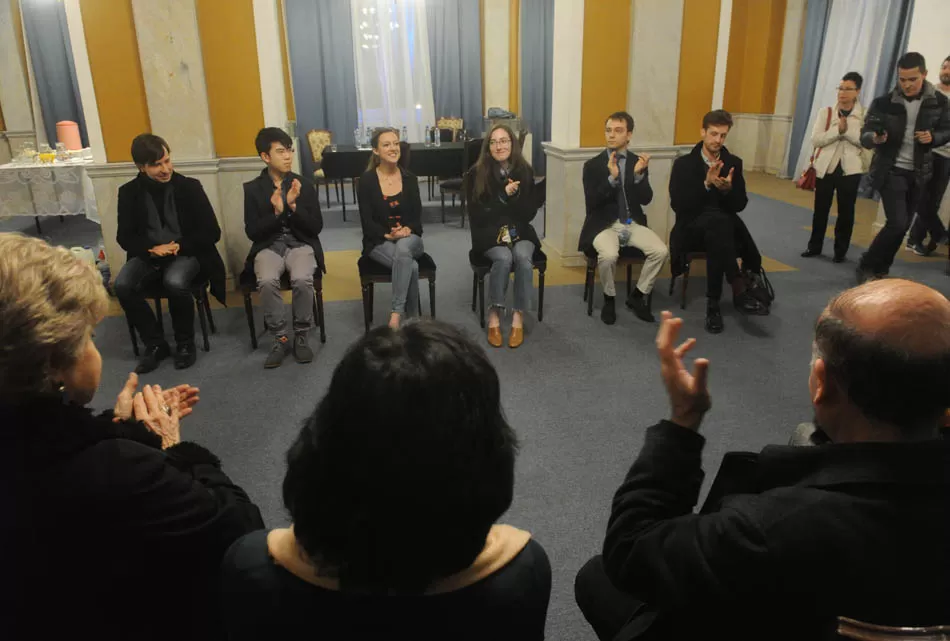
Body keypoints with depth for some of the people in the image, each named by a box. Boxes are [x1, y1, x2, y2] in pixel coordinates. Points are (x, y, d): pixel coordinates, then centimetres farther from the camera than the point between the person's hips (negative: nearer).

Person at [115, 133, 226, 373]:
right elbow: (124, 237, 3)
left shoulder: (190, 187, -5)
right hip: (149, 255, 3)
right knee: (122, 286, -26)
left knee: (175, 283, -35)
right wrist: (151, 249, -18)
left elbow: (212, 232, -5)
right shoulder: (129, 192, 1)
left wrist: (180, 246, -18)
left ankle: (185, 343, -10)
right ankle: (155, 344, -7)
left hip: (185, 253, -3)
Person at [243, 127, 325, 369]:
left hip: (300, 244, 0)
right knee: (267, 281, -32)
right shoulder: (252, 188, 3)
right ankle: (280, 338, -12)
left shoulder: (304, 184, 3)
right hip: (268, 246, 0)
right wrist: (276, 212, -16)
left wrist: (293, 206, -15)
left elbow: (316, 227, 0)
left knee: (302, 279, -32)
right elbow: (252, 232, -2)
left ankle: (301, 336, -10)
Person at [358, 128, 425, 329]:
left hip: (409, 238, 2)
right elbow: (367, 221, -6)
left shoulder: (409, 178, 5)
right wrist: (387, 234, -21)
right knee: (411, 266, -32)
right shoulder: (367, 180, -4)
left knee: (402, 248, -37)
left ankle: (396, 314, -35)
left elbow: (417, 215, 3)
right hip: (379, 242, -2)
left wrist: (407, 230, -17)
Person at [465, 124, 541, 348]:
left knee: (523, 257, -30)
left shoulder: (524, 171, 3)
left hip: (519, 232, 2)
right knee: (504, 258, -33)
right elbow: (477, 215, -8)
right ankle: (494, 315, -20)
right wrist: (504, 196, -15)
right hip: (489, 234, -2)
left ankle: (518, 316, -21)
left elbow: (530, 213, 0)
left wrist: (514, 196, -18)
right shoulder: (476, 174, -4)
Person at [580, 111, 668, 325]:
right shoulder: (592, 165, 0)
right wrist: (611, 178, -22)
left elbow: (646, 200, -1)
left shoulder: (638, 162, 7)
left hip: (633, 224, 3)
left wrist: (639, 174, -19)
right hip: (604, 224, -3)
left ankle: (637, 296, 1)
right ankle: (609, 299, -5)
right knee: (609, 255, -33)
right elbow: (591, 203, -10)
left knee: (661, 251, -21)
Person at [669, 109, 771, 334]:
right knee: (718, 220, -38)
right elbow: (677, 204, -10)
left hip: (725, 227, 2)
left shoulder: (734, 163, 11)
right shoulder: (683, 164, 2)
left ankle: (714, 303, -34)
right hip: (693, 229, -2)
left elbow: (740, 205, 5)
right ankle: (739, 287, -39)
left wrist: (728, 189, -17)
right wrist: (706, 184, -21)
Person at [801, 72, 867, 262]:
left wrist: (847, 130, -20)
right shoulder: (825, 112, 2)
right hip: (826, 167, 1)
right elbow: (815, 140, -7)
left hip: (850, 169, -1)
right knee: (820, 209, 8)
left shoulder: (864, 115, -1)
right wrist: (837, 130, -18)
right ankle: (814, 246, 21)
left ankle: (840, 250, 16)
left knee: (845, 211, 5)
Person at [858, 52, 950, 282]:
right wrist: (874, 138, -35)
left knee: (902, 226, 10)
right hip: (891, 171, -4)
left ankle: (880, 270, 24)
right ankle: (866, 266, 2)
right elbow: (864, 136, -12)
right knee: (897, 223, -14)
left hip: (918, 173, 4)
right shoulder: (883, 102, -11)